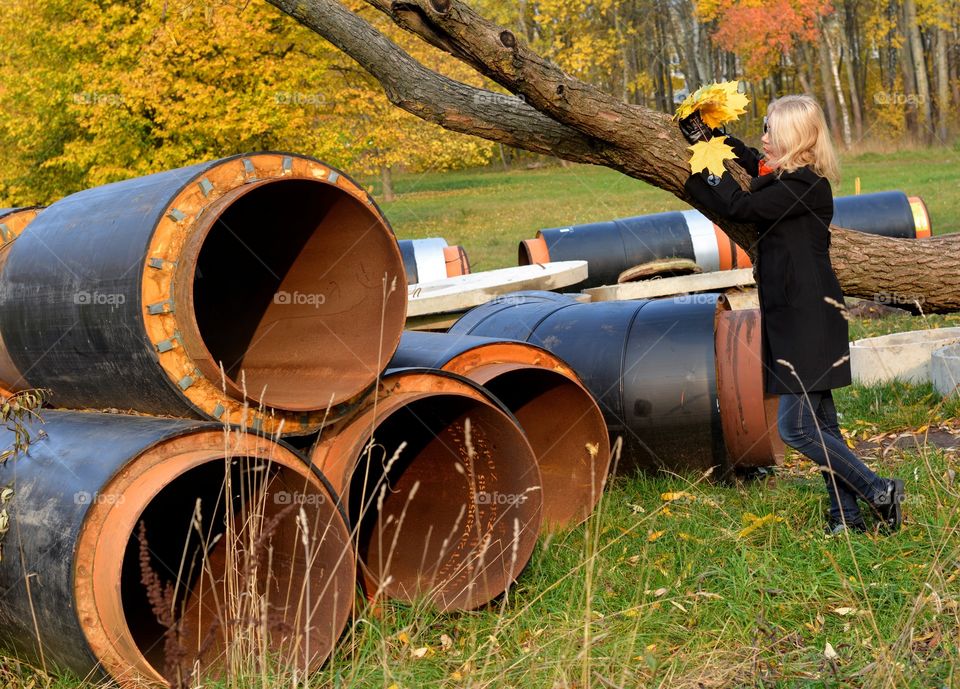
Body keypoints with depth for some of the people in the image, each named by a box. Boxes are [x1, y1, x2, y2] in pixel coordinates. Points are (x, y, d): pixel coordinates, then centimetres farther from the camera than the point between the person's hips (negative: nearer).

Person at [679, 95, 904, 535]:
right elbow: (749, 159, 32)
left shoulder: (805, 186, -16)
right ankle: (847, 516, 18)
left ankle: (879, 492, -1)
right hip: (795, 316, 10)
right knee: (820, 424, 12)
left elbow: (738, 206, -18)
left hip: (809, 319, -10)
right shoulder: (786, 178, 12)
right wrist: (711, 136, 22)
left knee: (795, 427, -10)